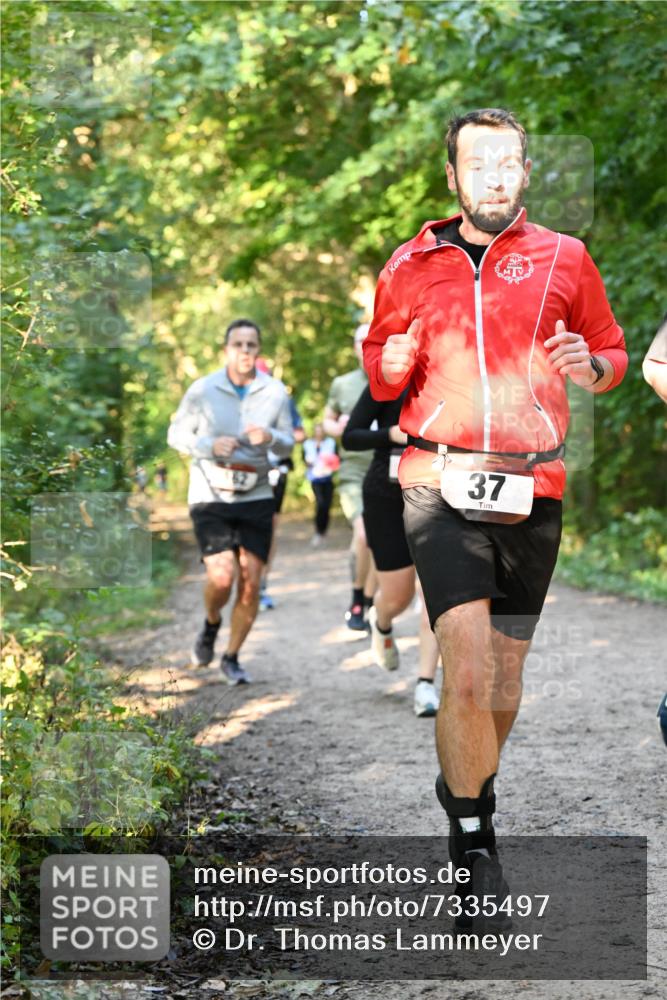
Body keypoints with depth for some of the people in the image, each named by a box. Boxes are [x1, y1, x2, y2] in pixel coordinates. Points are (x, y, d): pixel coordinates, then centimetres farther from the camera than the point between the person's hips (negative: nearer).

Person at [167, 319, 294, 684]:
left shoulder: (275, 393, 2)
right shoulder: (202, 391, -5)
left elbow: (288, 444, 8)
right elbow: (176, 434, 3)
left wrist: (270, 437, -16)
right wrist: (209, 445, -16)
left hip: (256, 497, 2)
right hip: (210, 496, -2)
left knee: (250, 584, -1)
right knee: (222, 576, -16)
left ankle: (232, 657, 18)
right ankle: (211, 624, 19)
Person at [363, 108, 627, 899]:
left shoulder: (563, 259, 9)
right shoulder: (411, 266, 10)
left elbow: (612, 353, 16)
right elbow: (379, 374, 19)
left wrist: (589, 367, -7)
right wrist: (393, 363, -4)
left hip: (532, 492, 1)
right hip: (441, 485, -1)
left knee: (504, 686, 9)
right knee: (468, 676, -15)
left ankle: (470, 790, 36)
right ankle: (471, 839, 0)